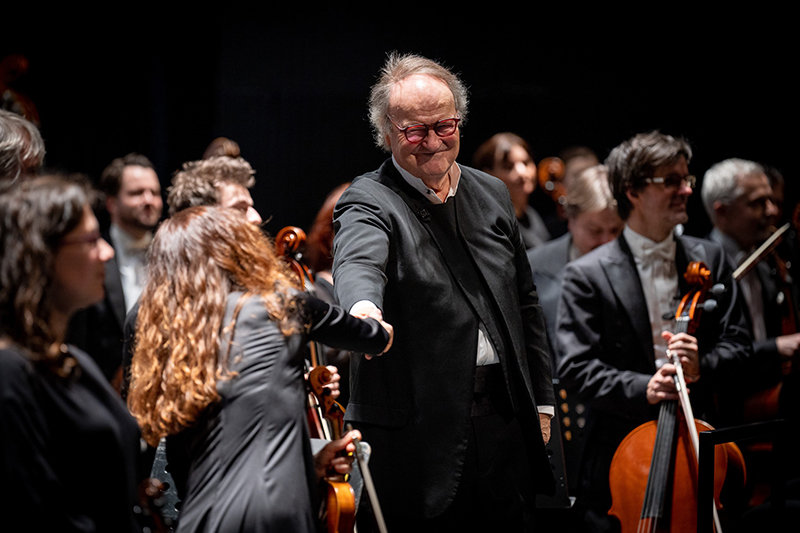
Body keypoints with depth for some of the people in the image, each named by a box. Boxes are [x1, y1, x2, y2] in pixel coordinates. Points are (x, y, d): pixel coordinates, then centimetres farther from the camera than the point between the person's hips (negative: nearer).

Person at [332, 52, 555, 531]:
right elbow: (358, 264, -29)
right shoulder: (369, 203, -5)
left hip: (504, 424, 5)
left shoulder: (492, 195, 13)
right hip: (416, 433, -5)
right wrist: (363, 306, -52)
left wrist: (542, 401, 16)